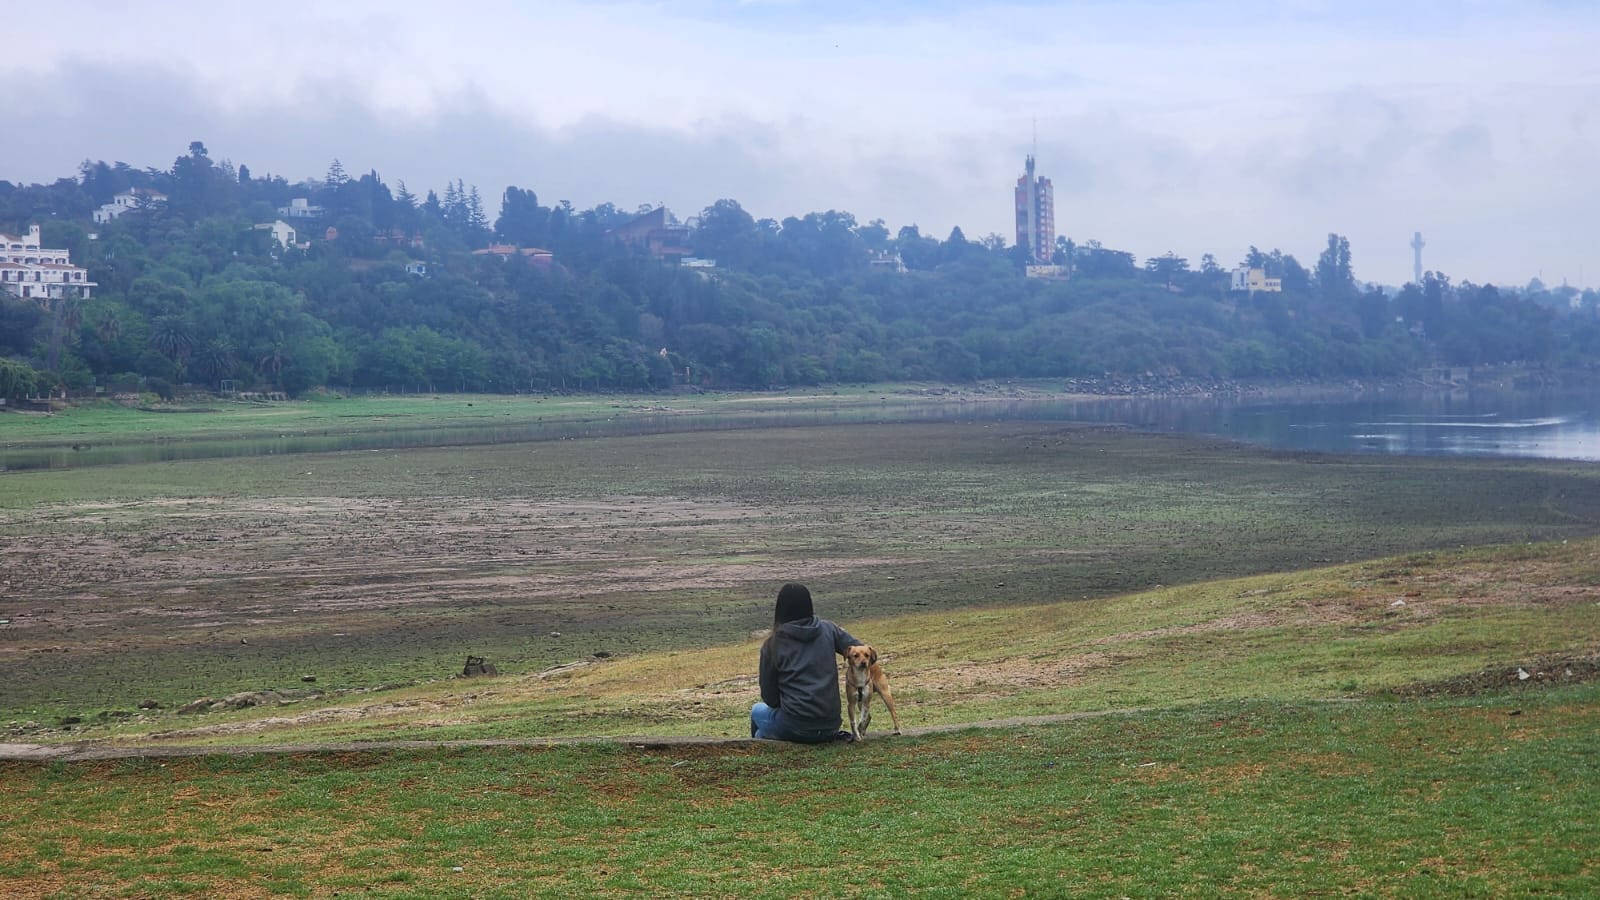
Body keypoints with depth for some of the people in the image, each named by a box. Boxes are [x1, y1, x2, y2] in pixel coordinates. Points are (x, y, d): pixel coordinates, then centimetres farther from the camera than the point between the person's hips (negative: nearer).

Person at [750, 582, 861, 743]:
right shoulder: (828, 629, 2)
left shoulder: (773, 644, -3)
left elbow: (769, 698, 2)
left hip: (795, 727, -3)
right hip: (830, 725, 3)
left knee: (758, 711, 27)